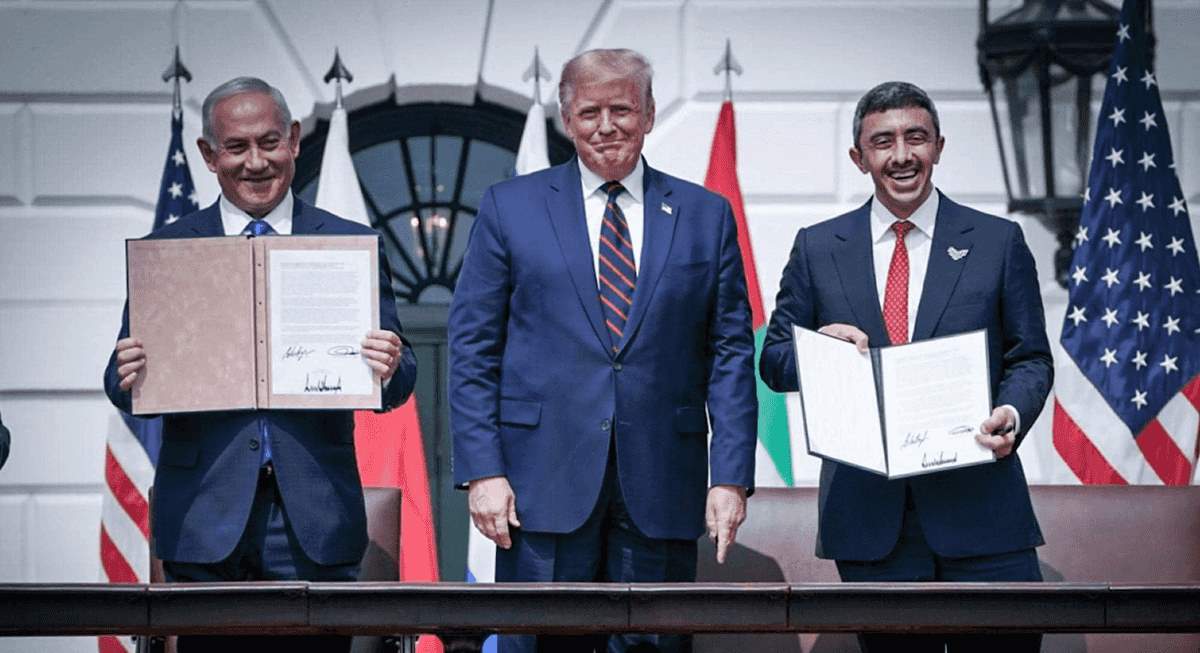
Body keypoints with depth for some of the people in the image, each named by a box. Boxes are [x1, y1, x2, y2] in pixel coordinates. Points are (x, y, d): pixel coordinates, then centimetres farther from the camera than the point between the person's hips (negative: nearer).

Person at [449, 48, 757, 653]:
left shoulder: (706, 216, 10)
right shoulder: (510, 207, 6)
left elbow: (731, 352, 7)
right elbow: (472, 348, 4)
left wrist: (731, 477, -2)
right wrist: (482, 470, -6)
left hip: (661, 488, 1)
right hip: (544, 483, -1)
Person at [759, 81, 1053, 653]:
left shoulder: (998, 242, 7)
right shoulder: (817, 248, 9)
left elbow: (1030, 358, 8)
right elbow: (774, 360, 11)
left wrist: (1011, 414, -14)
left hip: (979, 505, -1)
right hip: (868, 514, 1)